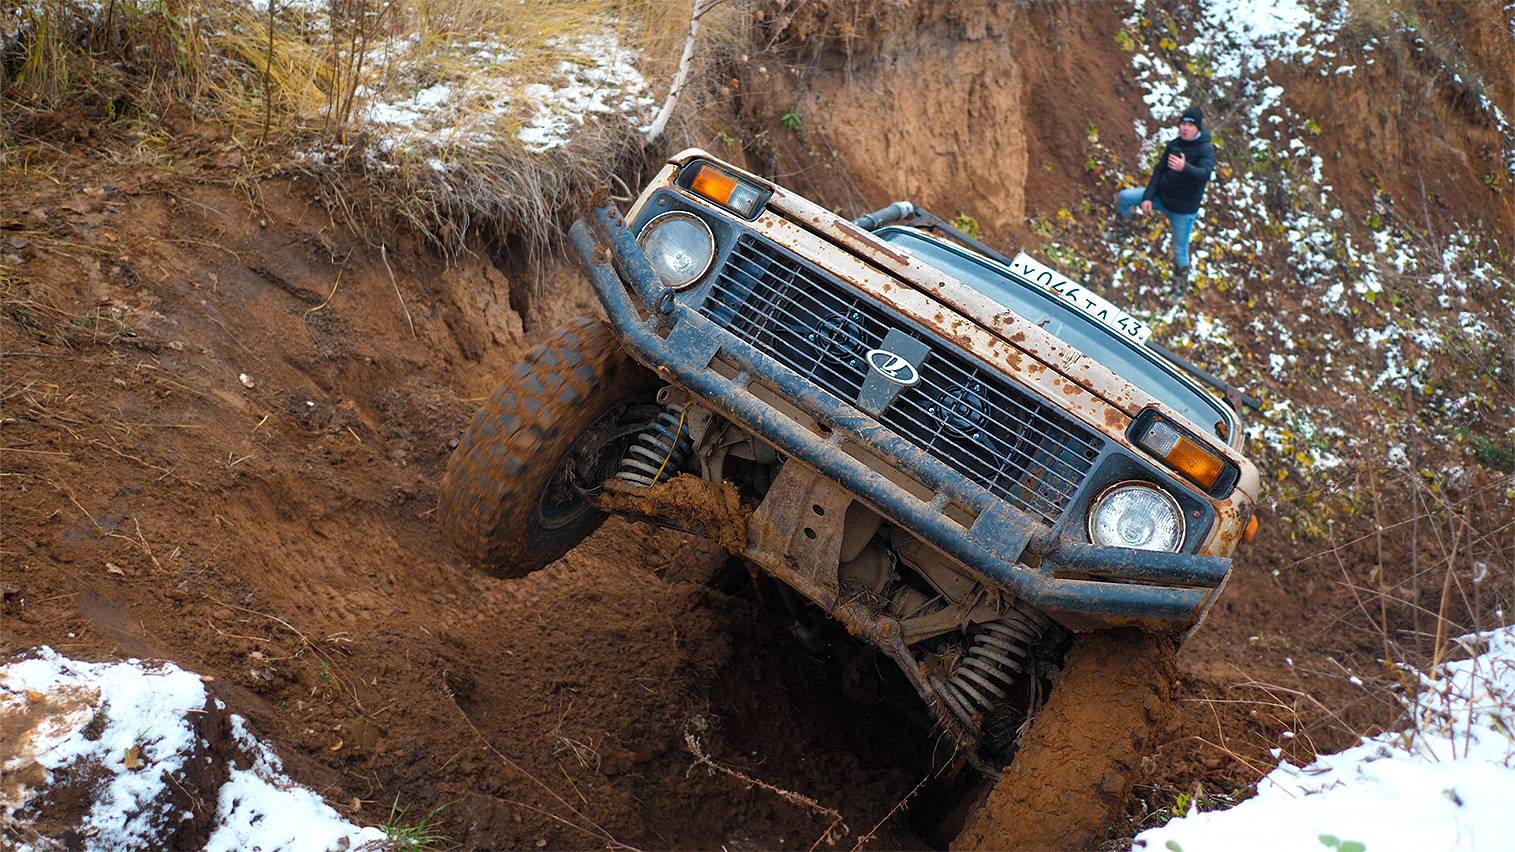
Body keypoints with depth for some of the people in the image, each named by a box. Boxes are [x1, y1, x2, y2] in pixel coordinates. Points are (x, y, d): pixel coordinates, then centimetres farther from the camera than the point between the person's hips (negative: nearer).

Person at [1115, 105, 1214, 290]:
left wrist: (1184, 168, -57)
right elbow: (1159, 171, 3)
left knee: (1180, 249, 3)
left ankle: (1181, 278, 31)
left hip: (1184, 209, -5)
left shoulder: (1206, 149, -18)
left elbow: (1204, 173, -36)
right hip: (1162, 196, 5)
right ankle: (1121, 227, 21)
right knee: (1124, 197, -5)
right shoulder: (1174, 145, -1)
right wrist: (1148, 197, -7)